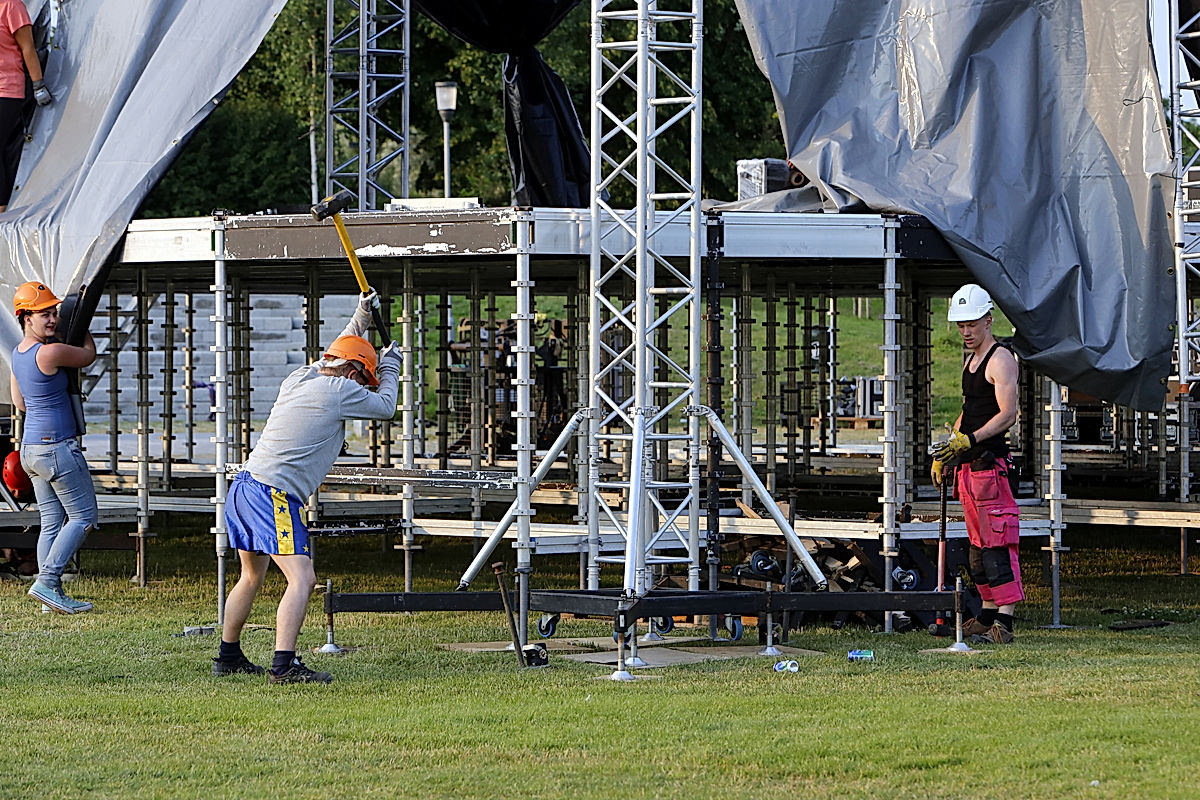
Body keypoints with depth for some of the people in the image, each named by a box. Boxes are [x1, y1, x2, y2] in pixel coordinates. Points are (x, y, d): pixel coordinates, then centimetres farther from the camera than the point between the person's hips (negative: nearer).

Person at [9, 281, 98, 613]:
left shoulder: (18, 353, 8)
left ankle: (54, 596, 9)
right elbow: (89, 356, -1)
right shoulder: (51, 352, -20)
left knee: (51, 522, 11)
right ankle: (47, 582, -10)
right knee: (83, 517, -1)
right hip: (58, 448, -9)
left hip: (31, 447, 9)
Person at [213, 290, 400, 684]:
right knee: (301, 578, -14)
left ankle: (228, 656, 33)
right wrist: (390, 366, 28)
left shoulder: (299, 378, 16)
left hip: (243, 486, 9)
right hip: (274, 493, -9)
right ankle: (284, 666, -27)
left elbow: (330, 360, 40)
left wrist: (360, 318, 45)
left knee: (252, 575, 24)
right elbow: (385, 406, 11)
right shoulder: (341, 391, -7)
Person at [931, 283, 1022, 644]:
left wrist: (969, 440, -26)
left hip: (991, 461, -9)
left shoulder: (1001, 359, -9)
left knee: (997, 542, -13)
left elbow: (1007, 414, -17)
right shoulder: (970, 360, 20)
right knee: (978, 543, 12)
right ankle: (987, 616, 18)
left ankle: (1004, 622, -18)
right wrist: (945, 450, 23)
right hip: (968, 465, 9)